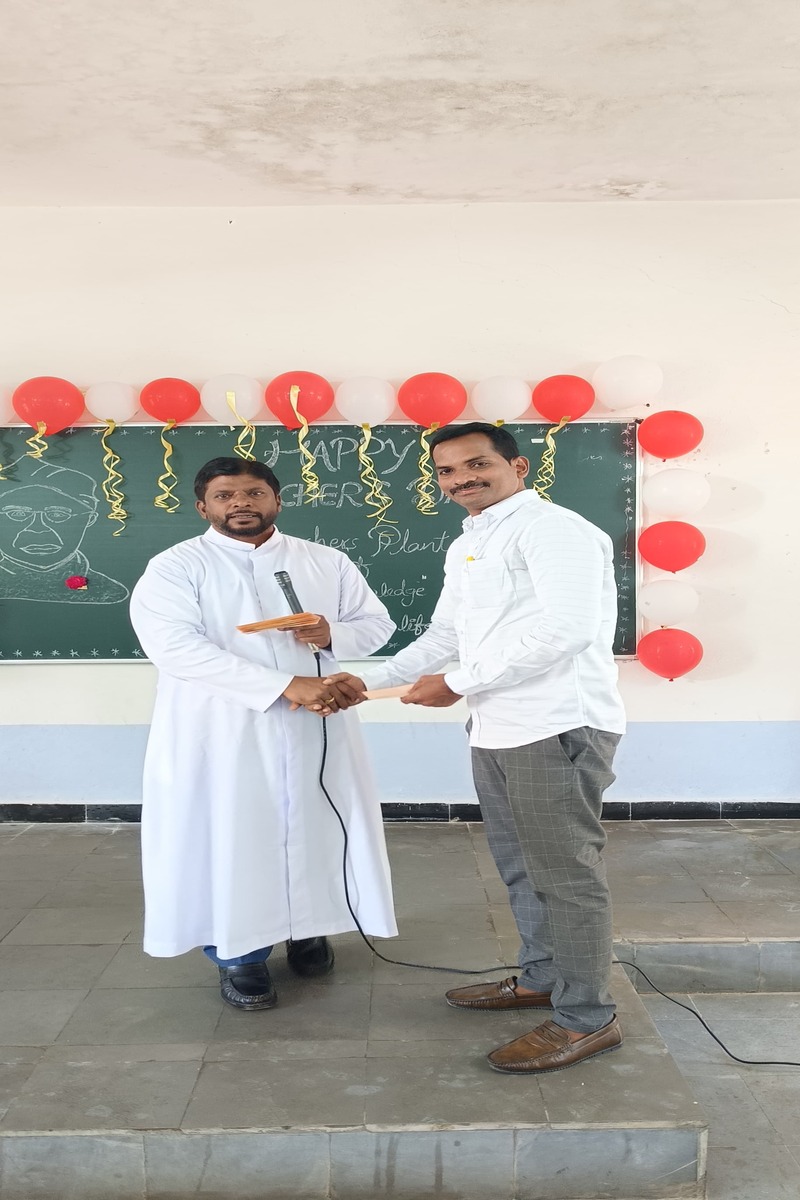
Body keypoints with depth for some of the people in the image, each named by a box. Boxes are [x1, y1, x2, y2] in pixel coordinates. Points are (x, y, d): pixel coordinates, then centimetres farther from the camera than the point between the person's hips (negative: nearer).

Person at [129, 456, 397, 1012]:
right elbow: (177, 646, -18)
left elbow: (377, 623, 13)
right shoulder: (174, 568, -4)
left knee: (315, 827, 10)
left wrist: (332, 634, -12)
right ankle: (240, 954, 23)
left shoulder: (328, 562, 9)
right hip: (222, 731, -3)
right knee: (230, 836, 4)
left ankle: (307, 929, 33)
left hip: (316, 726, 3)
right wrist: (285, 685, -25)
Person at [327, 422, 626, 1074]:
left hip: (556, 728, -9)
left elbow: (567, 629, -22)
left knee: (565, 872, 0)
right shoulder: (466, 547, 19)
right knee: (521, 866, 19)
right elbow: (444, 635, 25)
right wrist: (366, 681, 16)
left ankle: (588, 1018, 14)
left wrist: (458, 683, -16)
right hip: (497, 730, 9)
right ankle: (542, 978, 37)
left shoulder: (553, 528, -11)